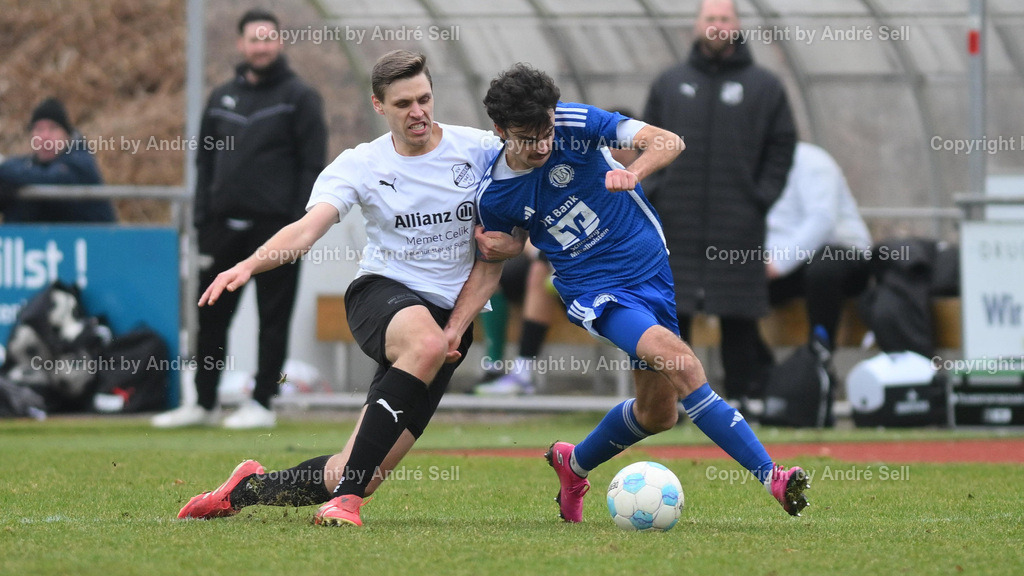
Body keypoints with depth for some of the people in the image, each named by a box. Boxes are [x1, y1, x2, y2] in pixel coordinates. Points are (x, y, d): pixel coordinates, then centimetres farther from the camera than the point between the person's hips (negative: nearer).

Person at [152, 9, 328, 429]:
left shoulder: (299, 97, 0)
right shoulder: (222, 98, 15)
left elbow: (312, 164, -4)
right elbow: (206, 162, 18)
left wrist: (301, 222, -12)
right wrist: (202, 221, 9)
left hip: (274, 224, -5)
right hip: (225, 224, 5)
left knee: (273, 317, 0)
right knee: (211, 316, 6)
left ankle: (261, 403, 4)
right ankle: (204, 403, 13)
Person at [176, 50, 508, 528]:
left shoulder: (479, 149, 0)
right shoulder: (360, 165, -2)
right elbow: (308, 228, -17)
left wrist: (505, 241, -14)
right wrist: (249, 265, -35)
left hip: (452, 315, 2)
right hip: (382, 293, -2)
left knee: (355, 478, -8)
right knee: (426, 343, -41)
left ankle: (248, 488, 20)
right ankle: (346, 498, -34)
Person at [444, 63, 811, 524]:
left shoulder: (574, 124, -12)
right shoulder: (494, 195, -6)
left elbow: (668, 142, -18)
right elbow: (490, 268, 9)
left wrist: (633, 172, -39)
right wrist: (452, 330, -3)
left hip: (653, 265, 2)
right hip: (594, 292, -2)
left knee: (658, 413, 5)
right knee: (671, 354, -28)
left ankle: (573, 465, 35)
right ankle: (771, 477, -31)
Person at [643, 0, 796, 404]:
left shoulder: (763, 87, 7)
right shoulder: (669, 83, 12)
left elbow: (782, 145, 8)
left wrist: (761, 197, -2)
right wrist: (654, 190, 2)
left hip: (737, 225, -2)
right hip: (676, 224, 2)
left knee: (739, 318, -3)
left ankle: (745, 394, 4)